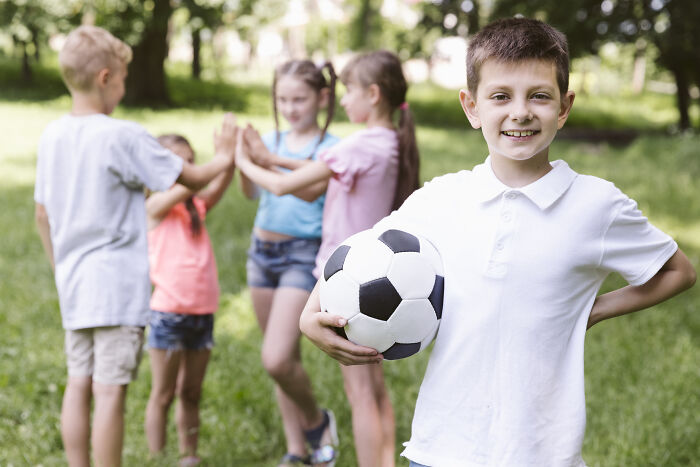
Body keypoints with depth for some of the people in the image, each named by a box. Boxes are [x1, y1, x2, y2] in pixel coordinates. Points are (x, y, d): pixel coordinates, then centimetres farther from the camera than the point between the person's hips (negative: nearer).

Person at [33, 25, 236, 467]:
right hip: (117, 285, -7)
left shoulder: (52, 135, 7)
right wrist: (225, 158, 14)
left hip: (74, 284, 7)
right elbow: (192, 178, -5)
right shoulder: (123, 137, -13)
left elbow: (42, 214, 13)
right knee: (111, 391, -4)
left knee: (79, 385, 11)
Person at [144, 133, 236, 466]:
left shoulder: (198, 205, 11)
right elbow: (184, 187, -21)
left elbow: (217, 187, -7)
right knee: (163, 394, 2)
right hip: (168, 312, -6)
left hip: (202, 311, 6)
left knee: (191, 393, 12)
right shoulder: (157, 205, -4)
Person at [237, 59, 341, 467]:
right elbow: (252, 191, -4)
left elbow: (312, 189, -23)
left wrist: (269, 161, -36)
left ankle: (316, 421, 12)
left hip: (303, 254, -6)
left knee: (277, 360, -16)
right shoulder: (273, 141, 9)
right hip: (263, 250, 6)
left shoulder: (330, 147, -6)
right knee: (284, 358, 12)